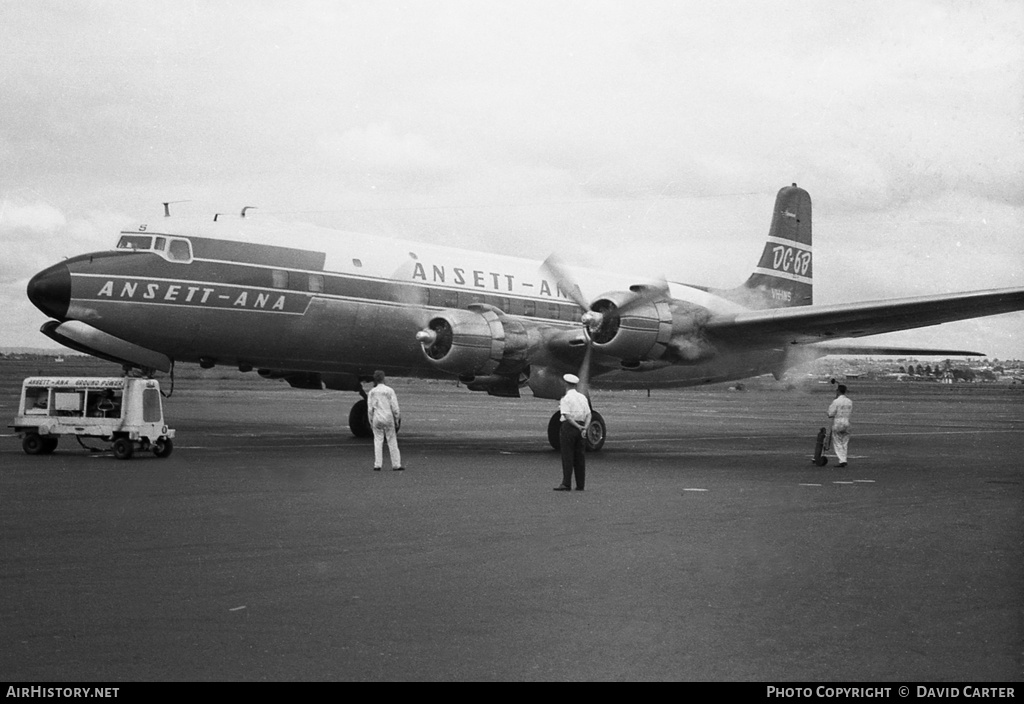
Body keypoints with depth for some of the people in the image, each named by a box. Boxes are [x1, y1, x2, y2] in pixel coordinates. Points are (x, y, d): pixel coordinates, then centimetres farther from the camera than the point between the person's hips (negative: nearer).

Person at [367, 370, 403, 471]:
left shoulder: (372, 392, -1)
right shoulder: (390, 390, -6)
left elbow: (370, 409, 0)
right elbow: (395, 407, -6)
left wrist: (371, 421, 9)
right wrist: (397, 420, 4)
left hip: (377, 419, 1)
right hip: (388, 418, -1)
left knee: (378, 441, 6)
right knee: (392, 441, 5)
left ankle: (377, 465, 1)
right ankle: (396, 465, 8)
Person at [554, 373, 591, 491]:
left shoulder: (565, 399, -8)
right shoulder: (583, 398, 11)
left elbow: (567, 416, -17)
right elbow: (588, 415, 5)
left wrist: (579, 427, -14)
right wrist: (585, 428, -6)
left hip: (569, 427, -6)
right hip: (581, 428, 6)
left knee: (567, 456, -4)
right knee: (580, 457, 8)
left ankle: (566, 484, -6)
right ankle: (580, 485, 8)